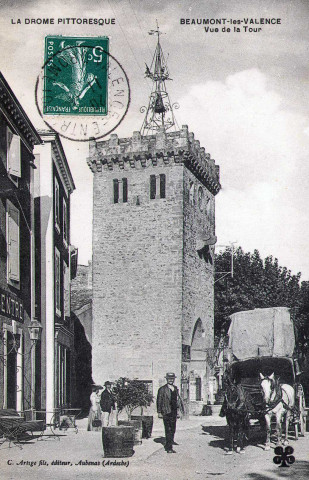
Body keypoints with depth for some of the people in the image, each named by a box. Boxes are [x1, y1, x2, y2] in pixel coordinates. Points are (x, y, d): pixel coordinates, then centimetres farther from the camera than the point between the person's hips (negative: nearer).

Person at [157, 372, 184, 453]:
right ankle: (169, 448, -6)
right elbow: (159, 401, -4)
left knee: (172, 430, 11)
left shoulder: (175, 388, 15)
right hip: (166, 412, -6)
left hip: (174, 412, 6)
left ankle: (168, 445, 23)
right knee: (168, 430, -8)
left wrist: (179, 410, 13)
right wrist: (159, 412, -8)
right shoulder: (162, 389, -4)